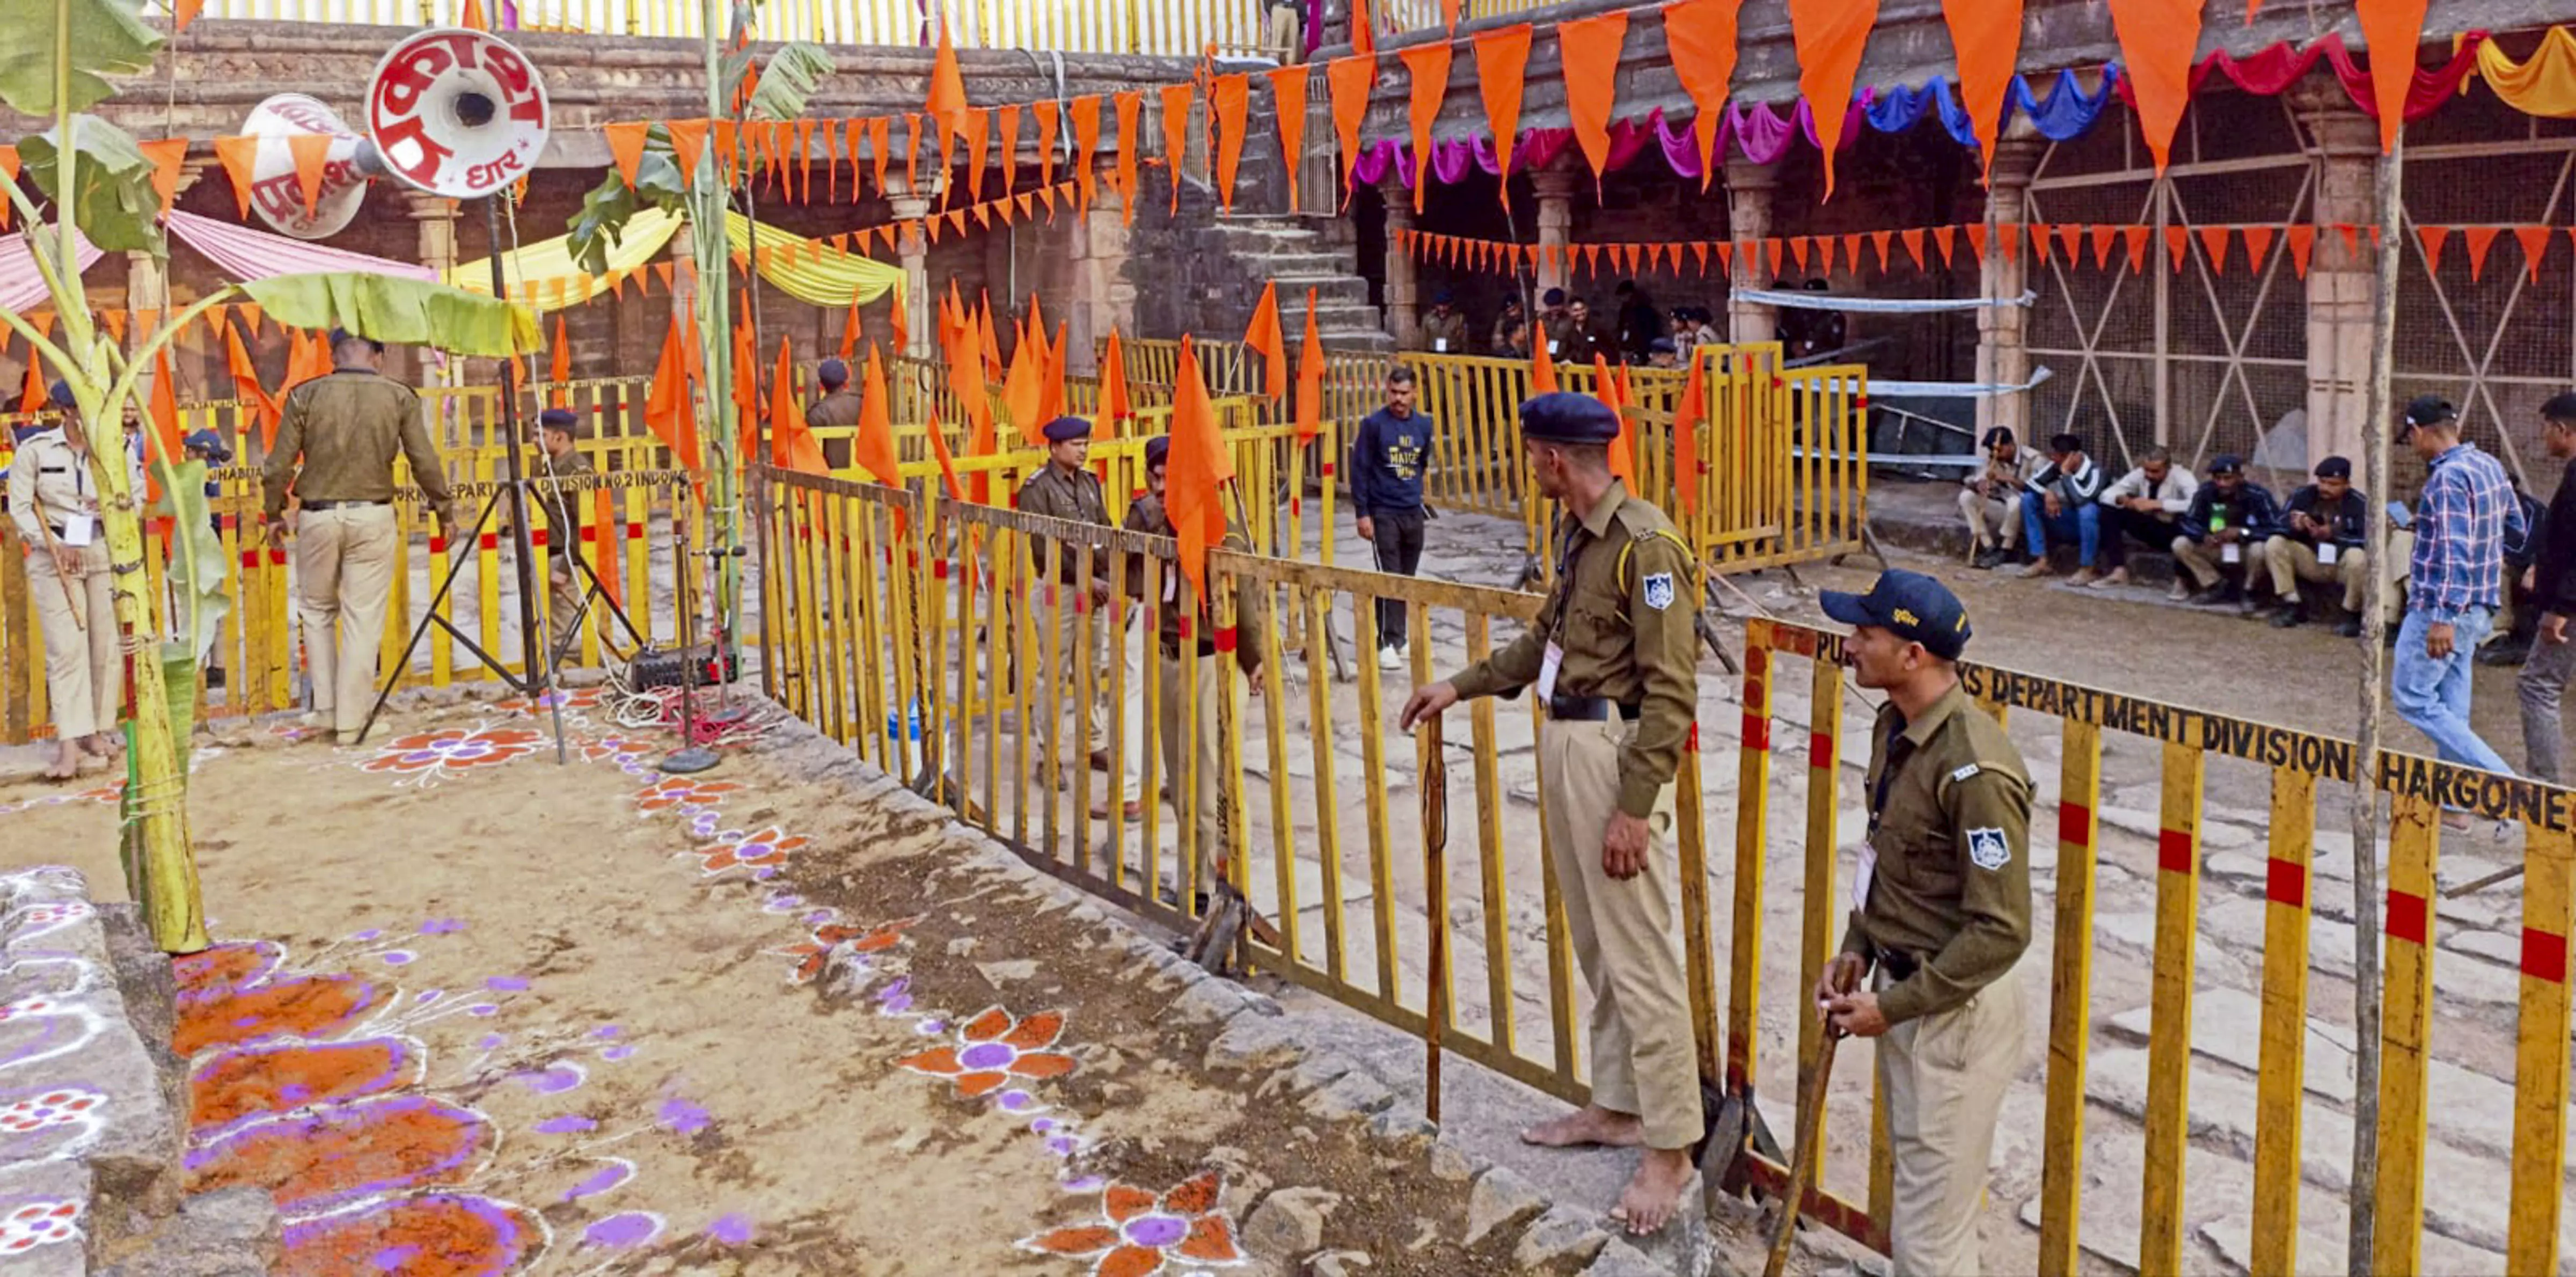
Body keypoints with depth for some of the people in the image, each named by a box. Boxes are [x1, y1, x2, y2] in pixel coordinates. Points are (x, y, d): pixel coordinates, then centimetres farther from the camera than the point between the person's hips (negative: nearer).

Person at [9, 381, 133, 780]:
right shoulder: (34, 449, -4)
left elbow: (136, 490, 10)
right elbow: (20, 507, -2)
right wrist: (55, 546, -11)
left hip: (105, 553, 2)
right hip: (54, 556, -2)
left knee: (107, 643, 3)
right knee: (66, 646, -8)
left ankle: (98, 730, 15)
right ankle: (69, 743, -9)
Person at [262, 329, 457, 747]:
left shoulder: (305, 396, -2)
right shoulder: (399, 397, -2)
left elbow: (279, 465, -1)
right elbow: (426, 464, -1)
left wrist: (273, 513, 14)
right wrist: (445, 510, 13)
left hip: (317, 516, 1)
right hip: (373, 517, 0)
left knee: (317, 611, 19)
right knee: (363, 619, 5)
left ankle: (326, 708, 18)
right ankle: (351, 721, 7)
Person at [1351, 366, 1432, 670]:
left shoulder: (1423, 426, 5)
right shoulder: (1374, 425, -8)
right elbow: (1359, 470, -8)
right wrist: (1362, 513, -11)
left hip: (1413, 513, 5)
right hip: (1384, 513, -5)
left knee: (1407, 579, 11)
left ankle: (1400, 639, 21)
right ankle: (1387, 644, -3)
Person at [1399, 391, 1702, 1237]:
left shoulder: (1644, 544, -18)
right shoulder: (1578, 534, 11)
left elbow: (1671, 690, -19)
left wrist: (1634, 808, -20)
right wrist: (1462, 687, 28)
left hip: (1616, 753, -10)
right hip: (1566, 744, 10)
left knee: (1640, 957, -3)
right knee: (1595, 948, 18)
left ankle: (1671, 1147, 7)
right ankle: (1616, 1106, 31)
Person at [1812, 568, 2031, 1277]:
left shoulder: (1974, 768, -26)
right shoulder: (1895, 725, 3)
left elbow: (2002, 932, -24)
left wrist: (1893, 1006, -19)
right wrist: (1855, 951, 6)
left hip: (1954, 1011, -9)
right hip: (1903, 989, 9)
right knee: (1914, 1202, 23)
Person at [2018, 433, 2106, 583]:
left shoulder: (2094, 471, -24)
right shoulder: (2056, 466, -7)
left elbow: (2081, 499, -40)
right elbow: (2032, 482, -2)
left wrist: (2066, 472, -32)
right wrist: (2048, 493, -21)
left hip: (2088, 526, -6)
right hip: (2065, 524, 6)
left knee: (2087, 509, -39)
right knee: (2028, 499, -7)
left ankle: (2087, 569, -24)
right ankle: (2042, 562, -8)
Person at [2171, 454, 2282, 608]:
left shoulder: (2258, 495, -22)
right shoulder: (2206, 492, -13)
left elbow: (2279, 529, -24)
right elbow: (2188, 522, -6)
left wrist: (2242, 533, -34)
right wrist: (2205, 536, -28)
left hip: (2246, 552, -4)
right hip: (2217, 551, 4)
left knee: (2260, 549, -37)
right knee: (2180, 544, -16)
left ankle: (2248, 590, -5)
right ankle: (2219, 587, -1)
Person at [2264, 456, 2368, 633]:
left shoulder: (2359, 504, -15)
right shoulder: (2303, 495, -7)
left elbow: (2366, 540, -23)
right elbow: (2279, 525, -9)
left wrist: (2333, 534, -33)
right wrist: (2296, 526, -31)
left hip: (2342, 565, -3)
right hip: (2312, 561, 3)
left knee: (2357, 557, -36)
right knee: (2274, 544, -17)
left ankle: (2352, 615, -12)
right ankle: (2291, 607, -10)